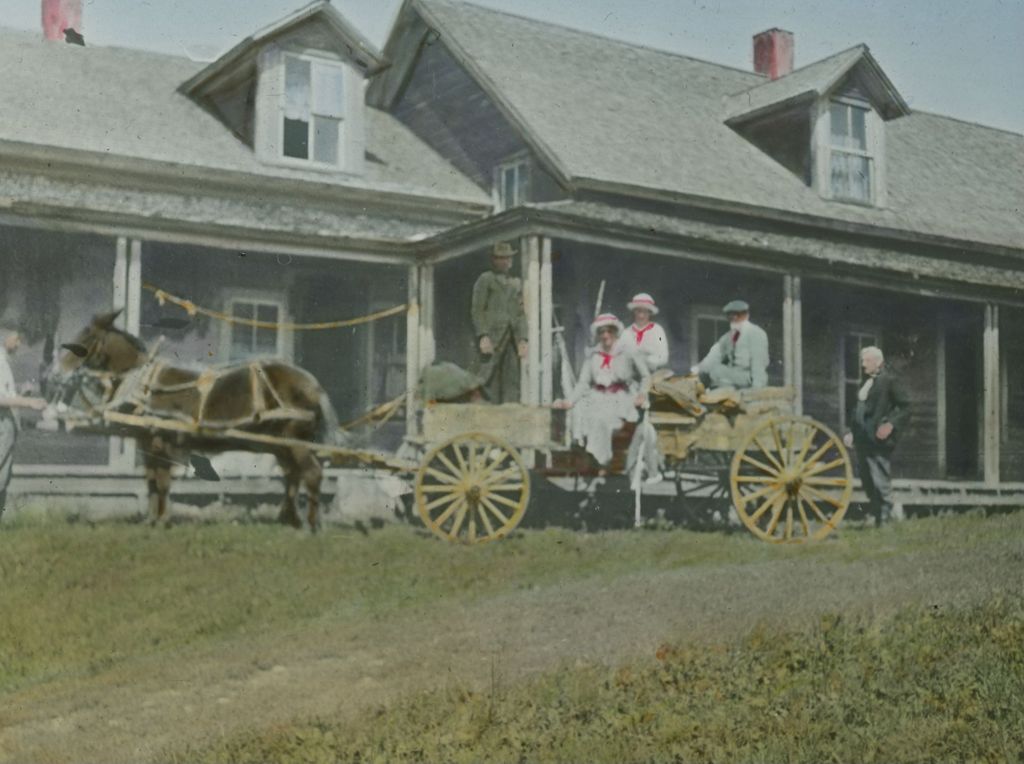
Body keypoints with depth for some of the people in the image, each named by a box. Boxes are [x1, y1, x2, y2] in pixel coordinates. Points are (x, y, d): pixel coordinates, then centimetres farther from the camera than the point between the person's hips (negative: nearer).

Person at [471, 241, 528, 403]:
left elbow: (520, 314, 18)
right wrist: (483, 336, -13)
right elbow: (477, 310, -2)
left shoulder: (517, 283, 22)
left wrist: (522, 340, 6)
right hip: (491, 336, -5)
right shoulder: (485, 279, 6)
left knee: (512, 381, 0)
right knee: (488, 381, -10)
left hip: (511, 339, 5)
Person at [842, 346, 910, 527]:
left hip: (878, 440, -8)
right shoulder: (867, 384, 18)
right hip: (862, 441, 8)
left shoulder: (890, 381, -5)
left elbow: (905, 407, -8)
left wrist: (891, 424, -20)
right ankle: (877, 516, 20)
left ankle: (886, 519, -4)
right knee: (867, 482, 11)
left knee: (880, 482, -9)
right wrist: (852, 433, 16)